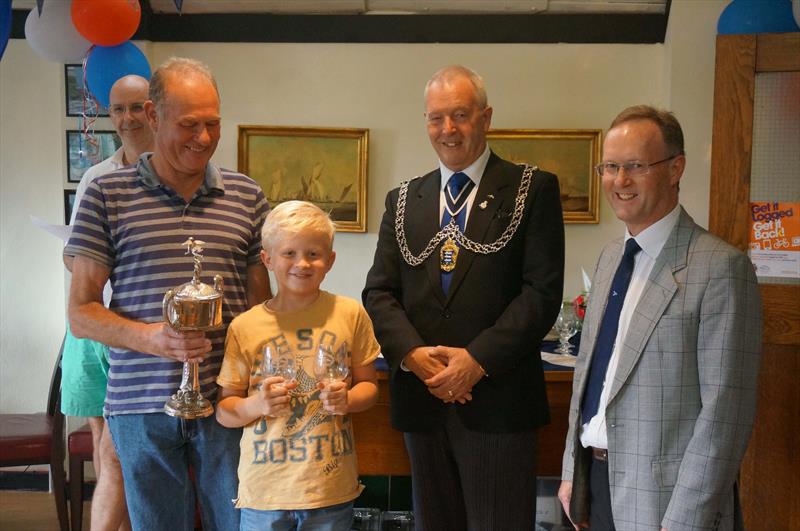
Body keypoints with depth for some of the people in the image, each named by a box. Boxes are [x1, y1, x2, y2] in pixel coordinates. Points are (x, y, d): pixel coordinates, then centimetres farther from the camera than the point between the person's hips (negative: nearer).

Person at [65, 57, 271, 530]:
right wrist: (153, 337, -17)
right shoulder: (107, 195, 0)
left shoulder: (246, 196, 6)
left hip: (227, 400, 1)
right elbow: (81, 313, 0)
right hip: (141, 406, -1)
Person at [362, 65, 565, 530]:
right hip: (421, 399, 4)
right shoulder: (403, 200, 12)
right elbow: (379, 292, 6)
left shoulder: (533, 189, -1)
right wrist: (413, 354, -11)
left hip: (498, 401, -3)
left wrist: (479, 358, -16)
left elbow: (543, 291, -8)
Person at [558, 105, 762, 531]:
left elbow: (726, 410, -18)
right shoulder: (610, 257, 7)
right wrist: (572, 472, 10)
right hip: (596, 480, 6)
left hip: (663, 497, -6)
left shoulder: (720, 267, -16)